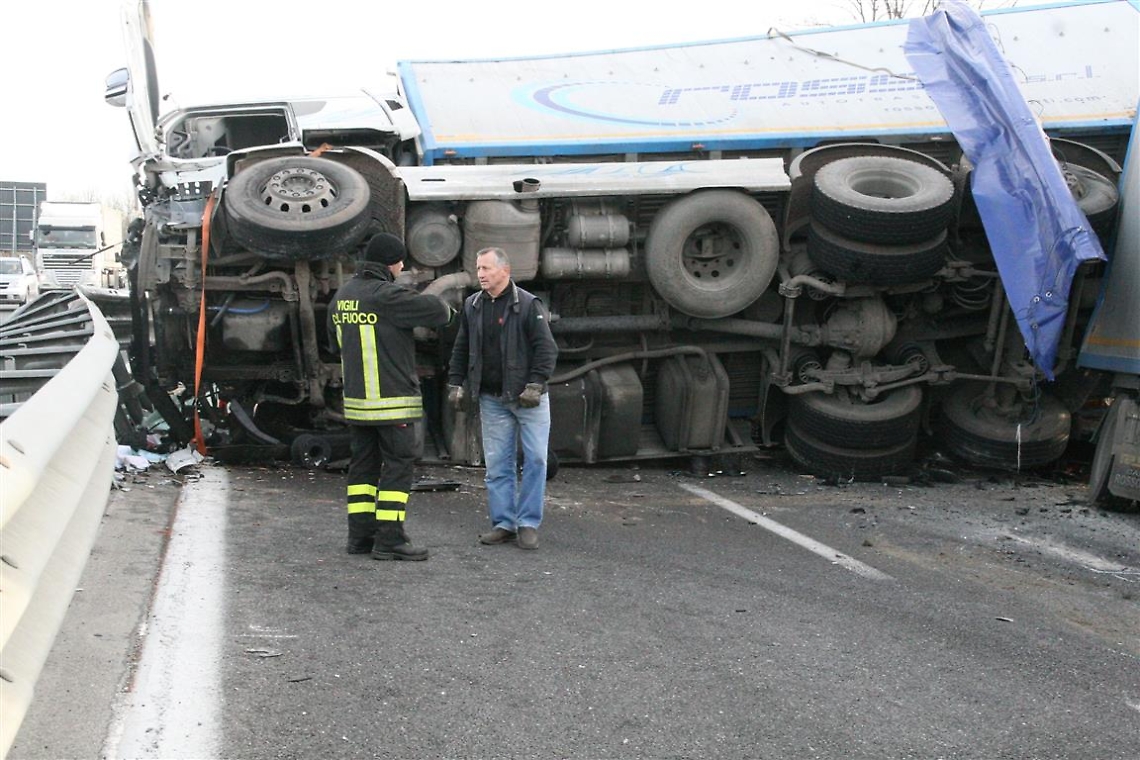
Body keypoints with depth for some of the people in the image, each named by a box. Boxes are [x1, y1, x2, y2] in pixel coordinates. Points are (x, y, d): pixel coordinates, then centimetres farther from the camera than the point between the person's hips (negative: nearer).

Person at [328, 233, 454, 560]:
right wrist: (447, 310, 5)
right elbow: (435, 309, -17)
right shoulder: (386, 296, -16)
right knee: (398, 464, -3)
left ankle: (360, 534, 15)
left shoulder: (342, 295, 11)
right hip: (392, 399, -8)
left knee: (363, 463, 12)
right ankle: (389, 539, -4)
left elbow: (335, 339, 22)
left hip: (355, 398, 8)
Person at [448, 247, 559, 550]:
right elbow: (461, 349, 15)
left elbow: (546, 348, -11)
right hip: (492, 399, 4)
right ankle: (504, 524, 13)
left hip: (527, 397, -4)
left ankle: (528, 524, 5)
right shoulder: (472, 306, 8)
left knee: (535, 459, -4)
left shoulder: (528, 305, -8)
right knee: (497, 464, 5)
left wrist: (535, 384, -17)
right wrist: (456, 383, 8)